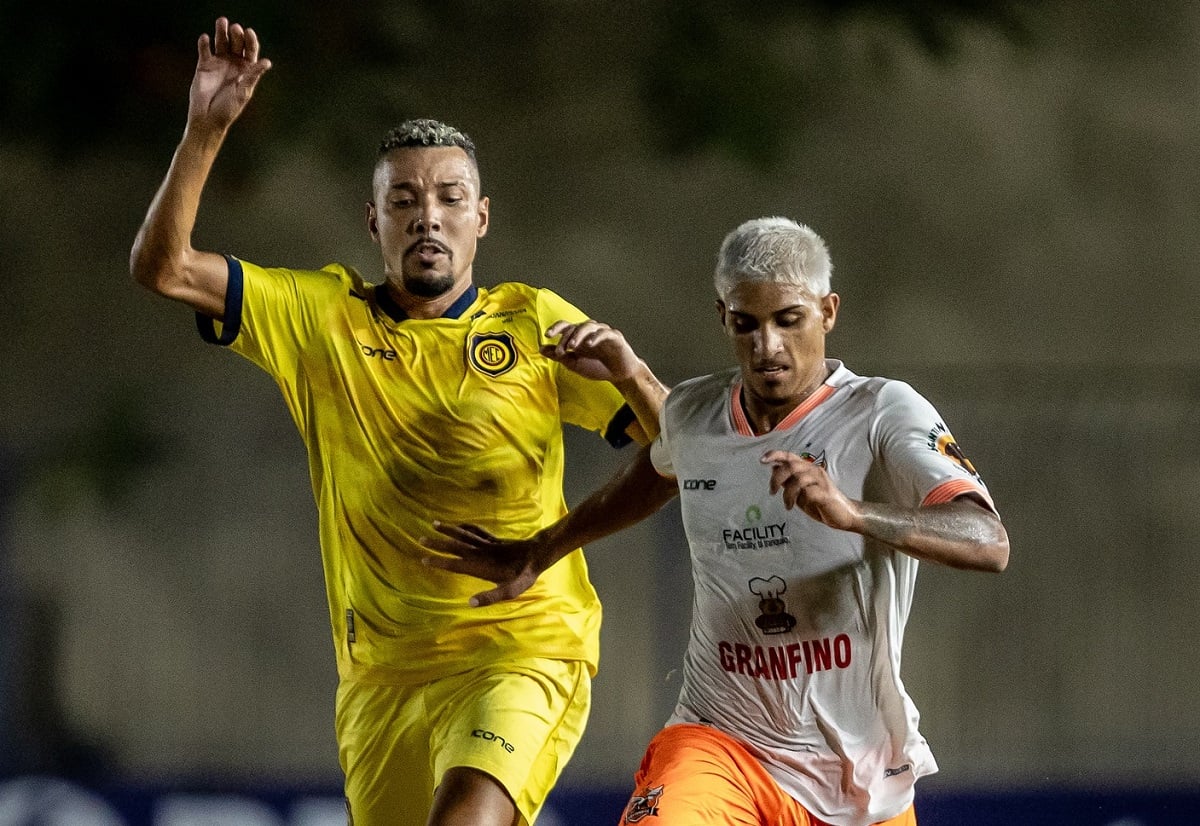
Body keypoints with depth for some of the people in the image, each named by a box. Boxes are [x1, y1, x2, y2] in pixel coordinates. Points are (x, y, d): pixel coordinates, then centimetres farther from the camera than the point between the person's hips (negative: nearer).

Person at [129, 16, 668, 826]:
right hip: (382, 670, 3)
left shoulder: (534, 324, 5)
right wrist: (206, 129, -9)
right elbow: (162, 266, 2)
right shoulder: (324, 318, 8)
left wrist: (629, 373, -18)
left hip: (524, 648, -3)